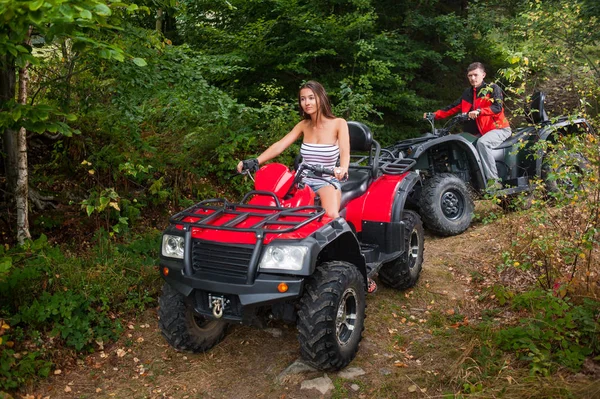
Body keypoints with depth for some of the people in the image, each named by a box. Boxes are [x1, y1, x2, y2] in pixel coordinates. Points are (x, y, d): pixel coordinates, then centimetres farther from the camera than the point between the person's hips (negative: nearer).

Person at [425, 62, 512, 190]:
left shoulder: (493, 88, -3)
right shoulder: (467, 93, 16)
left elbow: (497, 107, -18)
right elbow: (453, 108, 13)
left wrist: (479, 111, -34)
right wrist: (434, 115, 0)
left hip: (499, 128, -7)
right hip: (481, 131, 7)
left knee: (482, 142, -35)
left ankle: (493, 180, -38)